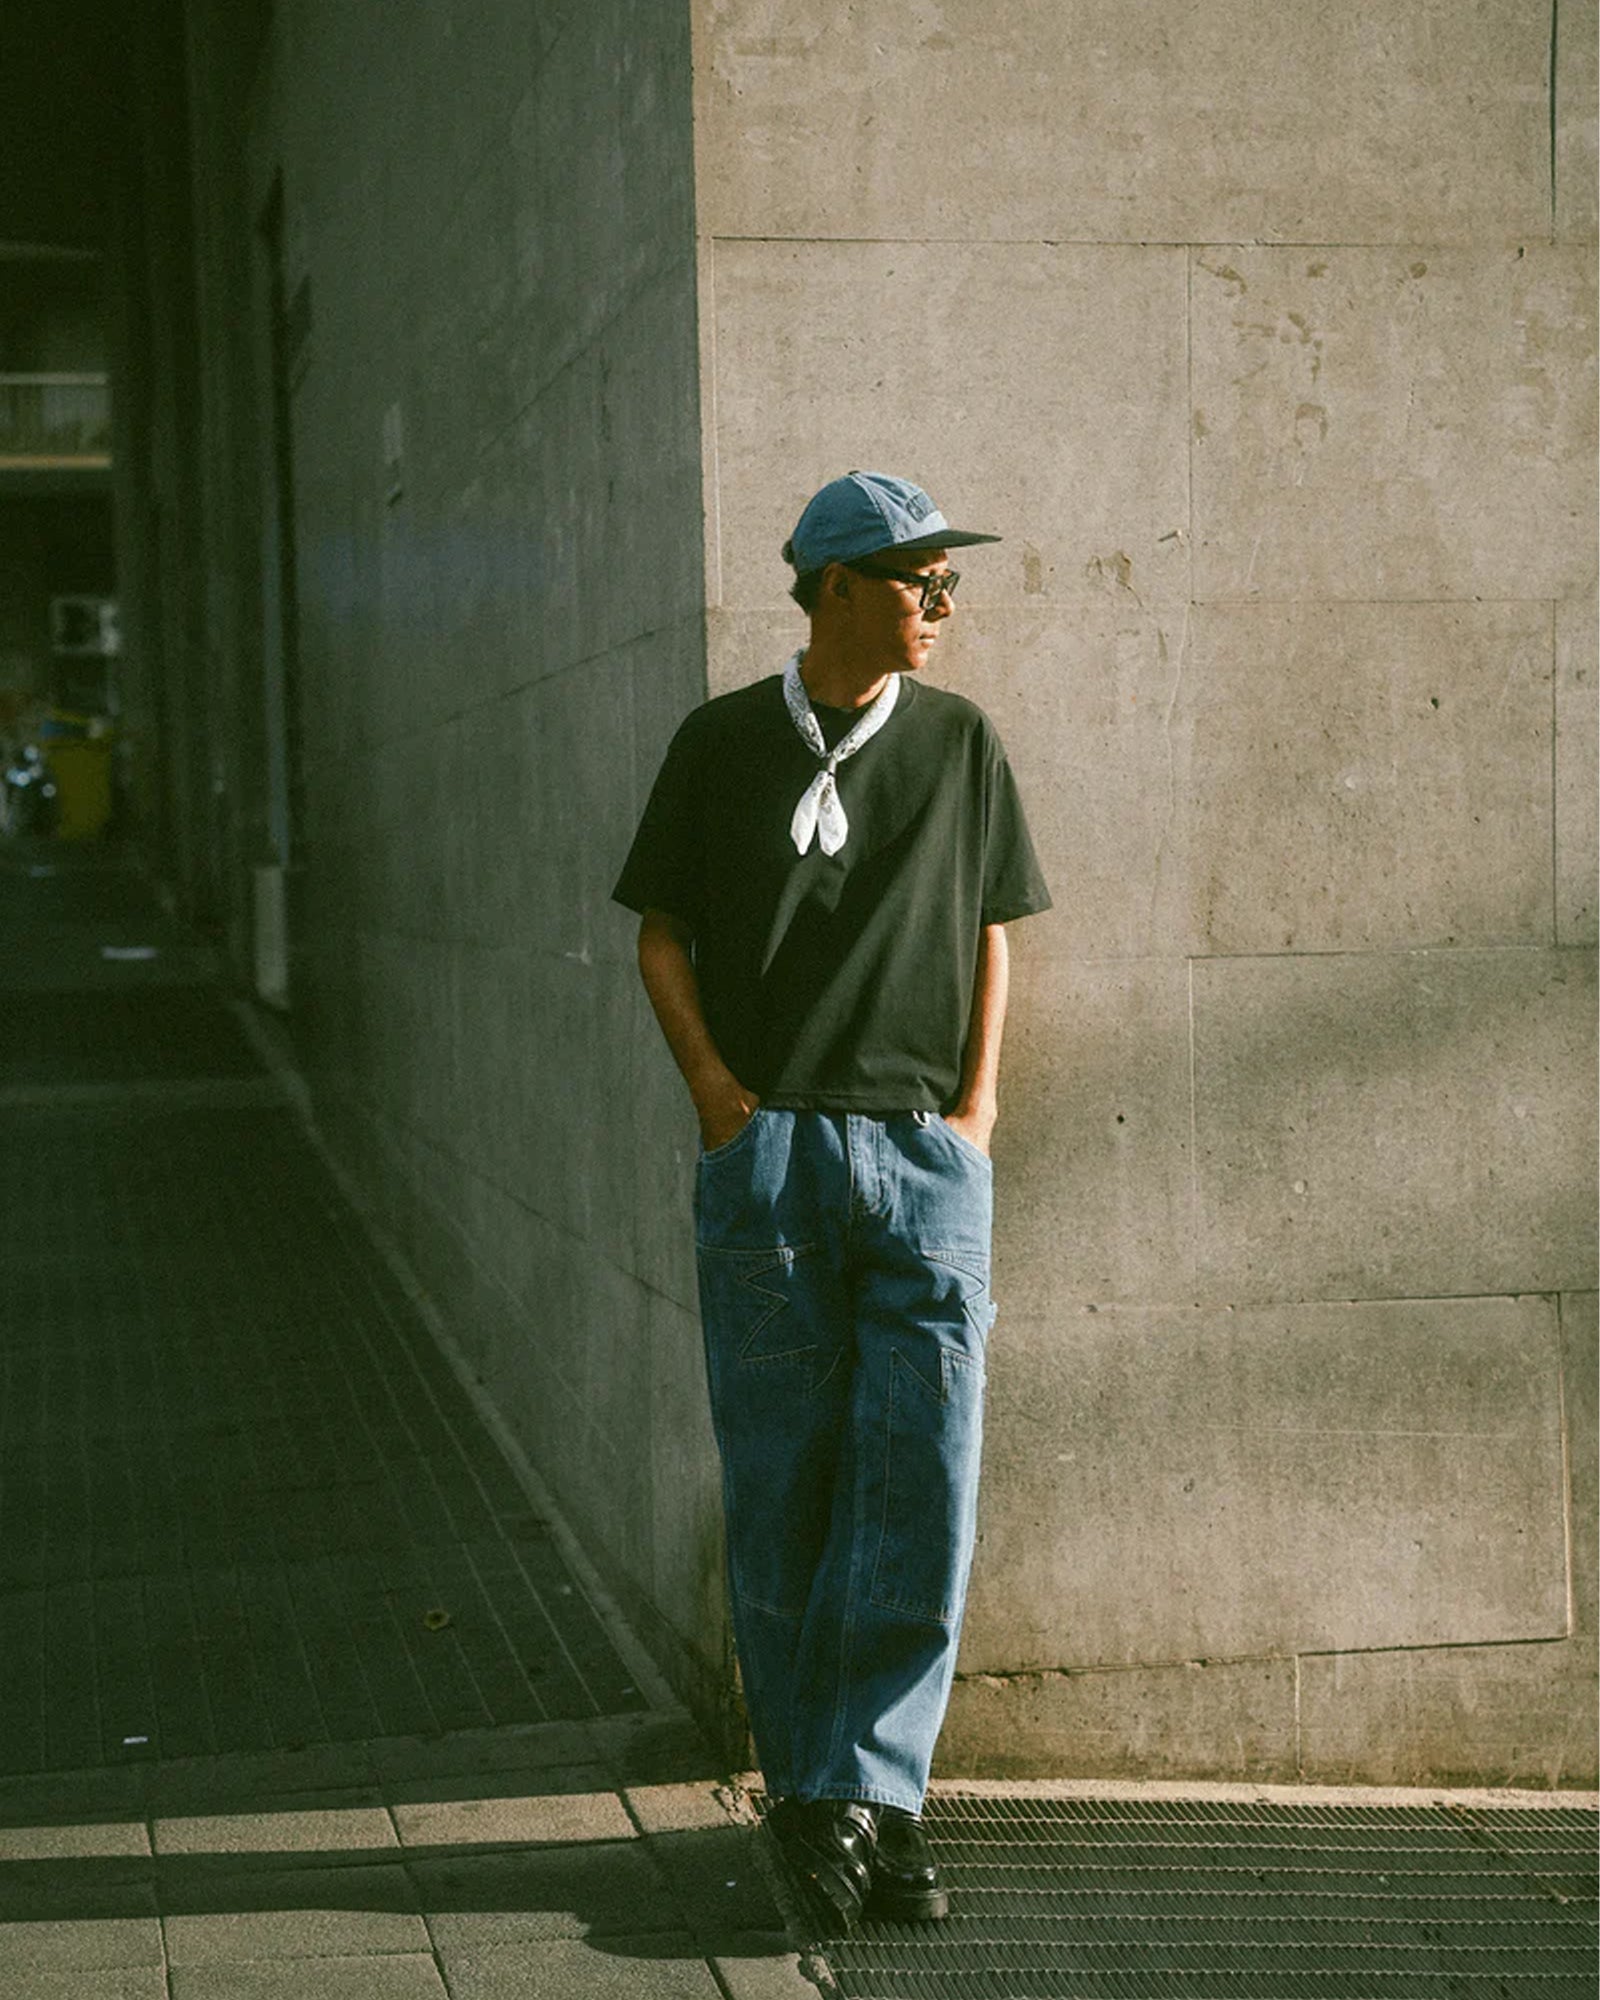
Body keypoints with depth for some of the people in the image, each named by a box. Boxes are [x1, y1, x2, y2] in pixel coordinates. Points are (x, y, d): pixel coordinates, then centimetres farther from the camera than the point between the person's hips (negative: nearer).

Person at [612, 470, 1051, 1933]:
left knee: (923, 1482, -6)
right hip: (767, 1154, -1)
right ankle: (811, 1790, 13)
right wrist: (716, 1088, -5)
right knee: (783, 1484, 2)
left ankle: (866, 1790, 2)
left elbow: (989, 935, 15)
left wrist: (978, 1103, 2)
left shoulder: (960, 741, 9)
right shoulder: (725, 742, 5)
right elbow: (661, 933, 9)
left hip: (930, 1158, 1)